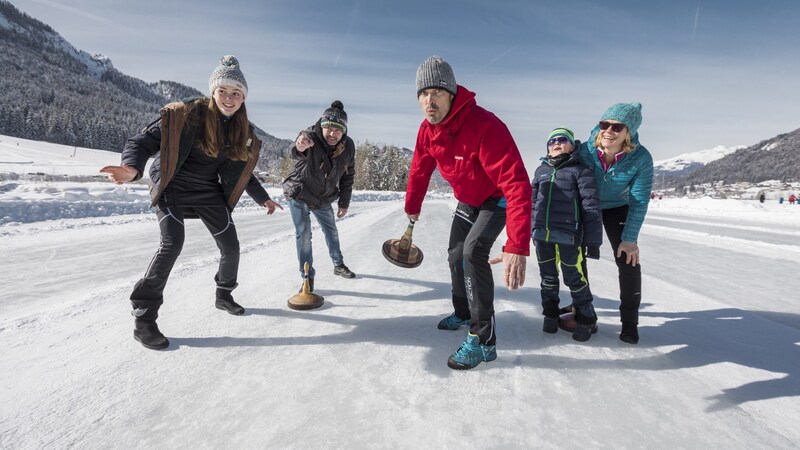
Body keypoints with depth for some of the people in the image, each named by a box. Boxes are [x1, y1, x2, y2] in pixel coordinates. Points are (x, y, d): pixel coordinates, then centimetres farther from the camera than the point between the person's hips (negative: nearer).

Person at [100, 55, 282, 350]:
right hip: (172, 187, -5)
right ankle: (143, 319, -12)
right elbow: (146, 140, -21)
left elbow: (240, 169, 13)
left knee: (231, 246, 5)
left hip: (208, 191, 6)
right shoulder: (187, 115, -19)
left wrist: (263, 198, 17)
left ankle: (224, 295, 32)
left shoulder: (243, 130, -1)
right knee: (172, 244, -23)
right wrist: (132, 168, -42)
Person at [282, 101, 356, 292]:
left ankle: (339, 265, 41)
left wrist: (344, 203, 0)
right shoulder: (311, 137, -29)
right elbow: (294, 153, -52)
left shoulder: (348, 146, -15)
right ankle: (308, 277, 5)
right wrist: (299, 147, -76)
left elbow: (347, 176, -2)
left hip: (324, 198, 5)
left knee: (332, 232, 19)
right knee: (303, 235, -9)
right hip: (299, 195, -4)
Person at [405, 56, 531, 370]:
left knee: (473, 252, -27)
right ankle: (463, 313, 43)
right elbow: (420, 170, 5)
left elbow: (517, 184, -45)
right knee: (455, 256, 15)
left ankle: (483, 340, -13)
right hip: (467, 200, 8)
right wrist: (412, 207, 16)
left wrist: (517, 246, -53)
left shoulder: (485, 125, -38)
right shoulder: (427, 129, -14)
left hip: (497, 200, -7)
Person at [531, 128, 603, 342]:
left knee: (575, 279, 6)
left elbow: (591, 207, -7)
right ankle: (550, 314, 33)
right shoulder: (541, 170, 12)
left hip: (568, 236, -4)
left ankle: (586, 320, 25)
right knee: (548, 277, 16)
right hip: (542, 235, 4)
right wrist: (531, 229, 16)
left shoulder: (580, 170, -2)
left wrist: (593, 240, -10)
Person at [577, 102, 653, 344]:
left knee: (628, 261, -9)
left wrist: (630, 238, -19)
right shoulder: (585, 150, -27)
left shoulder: (641, 158, -27)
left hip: (617, 209, -1)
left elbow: (639, 202, -19)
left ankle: (630, 320, 8)